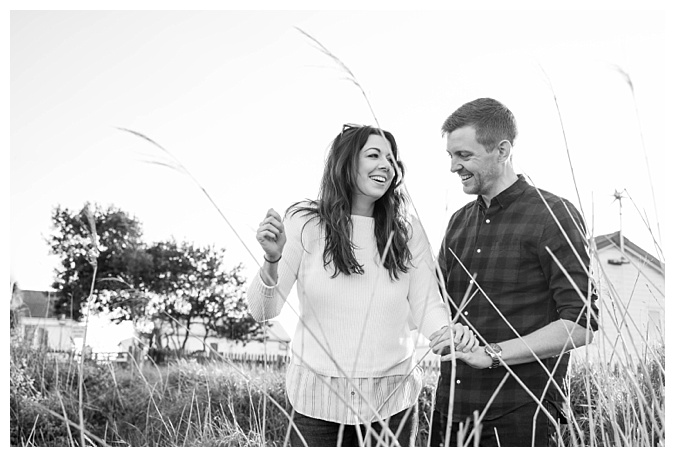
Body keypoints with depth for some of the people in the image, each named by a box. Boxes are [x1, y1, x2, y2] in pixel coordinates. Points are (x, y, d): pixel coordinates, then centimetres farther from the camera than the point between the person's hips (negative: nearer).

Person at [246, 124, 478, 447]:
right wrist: (271, 261, -24)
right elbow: (262, 311, -6)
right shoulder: (304, 223, -5)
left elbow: (426, 305, 2)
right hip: (318, 399, -1)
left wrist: (447, 330, -20)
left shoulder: (408, 233, 1)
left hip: (392, 400, 2)